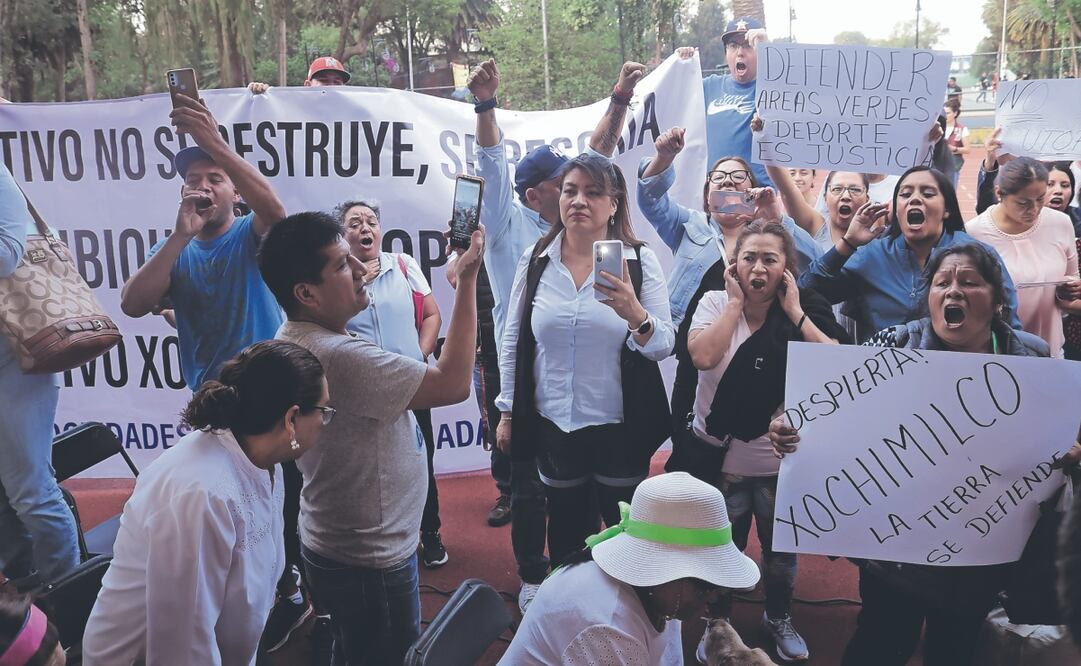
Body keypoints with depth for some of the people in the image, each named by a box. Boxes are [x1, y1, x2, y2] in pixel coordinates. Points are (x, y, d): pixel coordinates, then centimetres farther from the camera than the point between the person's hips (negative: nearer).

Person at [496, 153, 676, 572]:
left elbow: (664, 346, -10)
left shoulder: (640, 261, -6)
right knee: (565, 531, 16)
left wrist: (634, 313, -29)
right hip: (553, 425, 2)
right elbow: (512, 341, 5)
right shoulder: (536, 261, -1)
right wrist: (507, 412, 6)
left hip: (621, 426, -1)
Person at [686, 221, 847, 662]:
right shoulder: (715, 303, -9)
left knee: (781, 549, 20)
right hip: (720, 458, -1)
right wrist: (736, 301, -21)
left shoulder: (806, 310, -5)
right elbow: (703, 356, -28)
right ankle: (717, 624, 40)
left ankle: (779, 618, 47)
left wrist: (794, 311, -18)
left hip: (782, 460, 1)